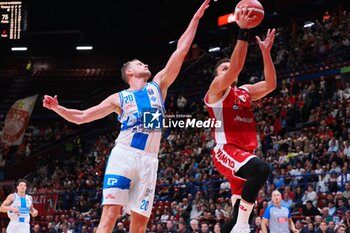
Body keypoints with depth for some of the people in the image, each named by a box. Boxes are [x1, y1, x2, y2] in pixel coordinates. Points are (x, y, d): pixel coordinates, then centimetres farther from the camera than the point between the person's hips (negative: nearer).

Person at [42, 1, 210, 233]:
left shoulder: (158, 85, 17)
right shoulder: (119, 98, 12)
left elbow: (181, 50, 13)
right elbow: (81, 117, 14)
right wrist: (57, 108, -3)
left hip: (148, 161, 3)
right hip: (123, 155, -3)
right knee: (110, 214, -14)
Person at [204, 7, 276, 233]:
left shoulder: (245, 92, 22)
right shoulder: (216, 90, 1)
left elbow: (270, 84, 10)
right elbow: (236, 67, -15)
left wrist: (266, 51, 3)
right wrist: (243, 32, -19)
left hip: (245, 153, 8)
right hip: (226, 151, -8)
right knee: (261, 169, -37)